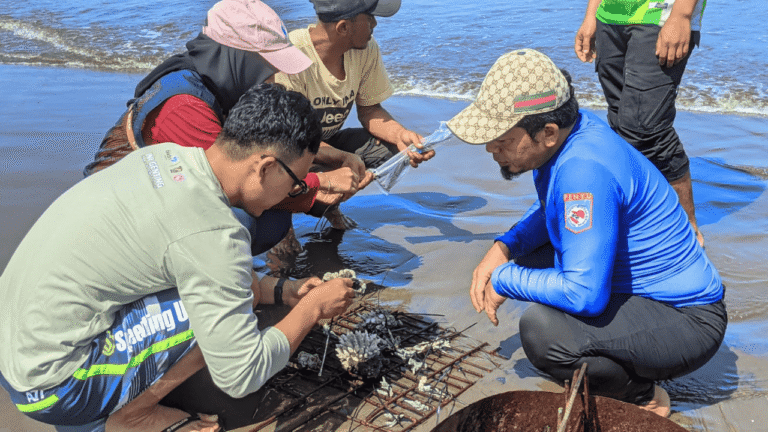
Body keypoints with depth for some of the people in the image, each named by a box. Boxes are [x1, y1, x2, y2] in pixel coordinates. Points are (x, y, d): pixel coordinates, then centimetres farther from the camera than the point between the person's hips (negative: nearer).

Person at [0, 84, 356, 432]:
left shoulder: (165, 156, -1)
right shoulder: (212, 232, -27)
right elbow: (241, 377, -20)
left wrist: (281, 291, 10)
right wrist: (312, 308, -7)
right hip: (49, 386, -9)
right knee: (222, 302, -18)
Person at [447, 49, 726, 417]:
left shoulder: (584, 168, -31)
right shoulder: (563, 138, -3)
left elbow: (584, 294, -33)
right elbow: (549, 211, 17)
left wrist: (504, 280, -18)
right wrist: (503, 248, -1)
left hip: (686, 321, -9)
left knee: (541, 329, -29)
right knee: (524, 260, 10)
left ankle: (642, 398, 0)